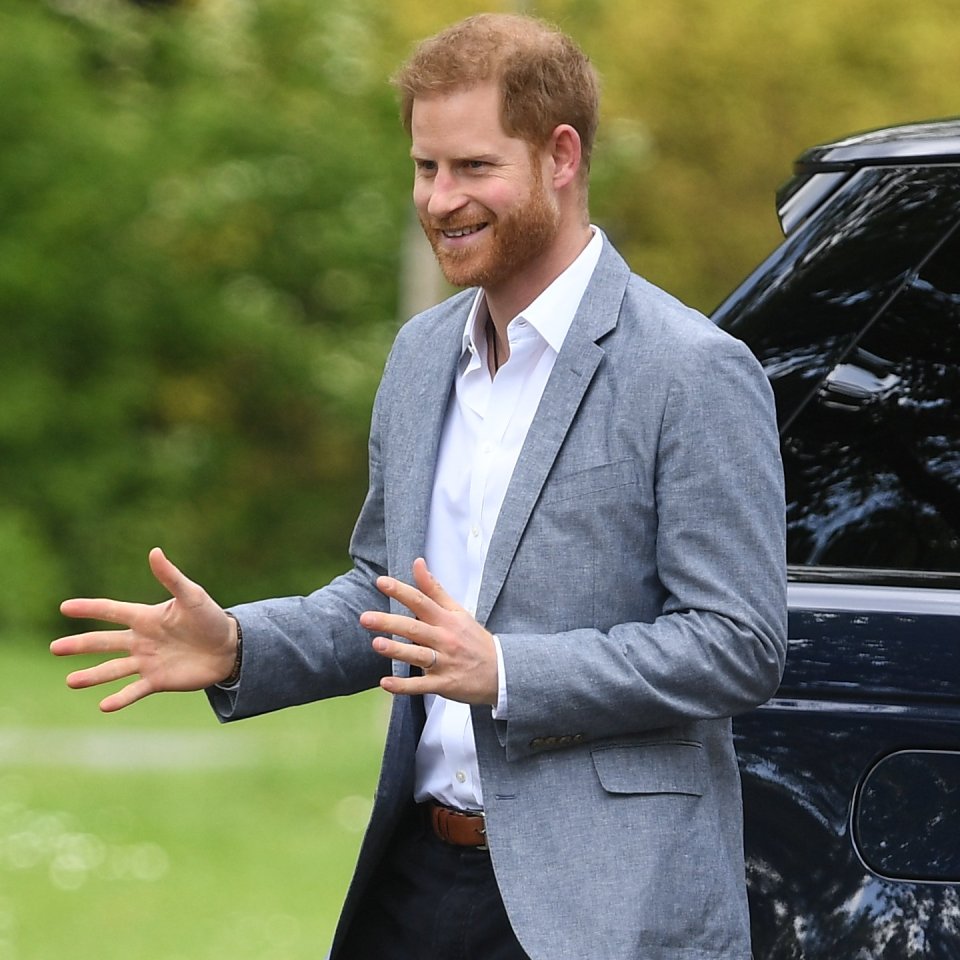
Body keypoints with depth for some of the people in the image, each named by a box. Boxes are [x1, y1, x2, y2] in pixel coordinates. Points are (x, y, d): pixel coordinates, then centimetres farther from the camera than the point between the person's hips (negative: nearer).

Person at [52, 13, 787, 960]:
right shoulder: (422, 352, 13)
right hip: (423, 877, 7)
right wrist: (237, 648, 2)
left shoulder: (695, 374, -11)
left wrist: (504, 670, -22)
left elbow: (740, 644, -14)